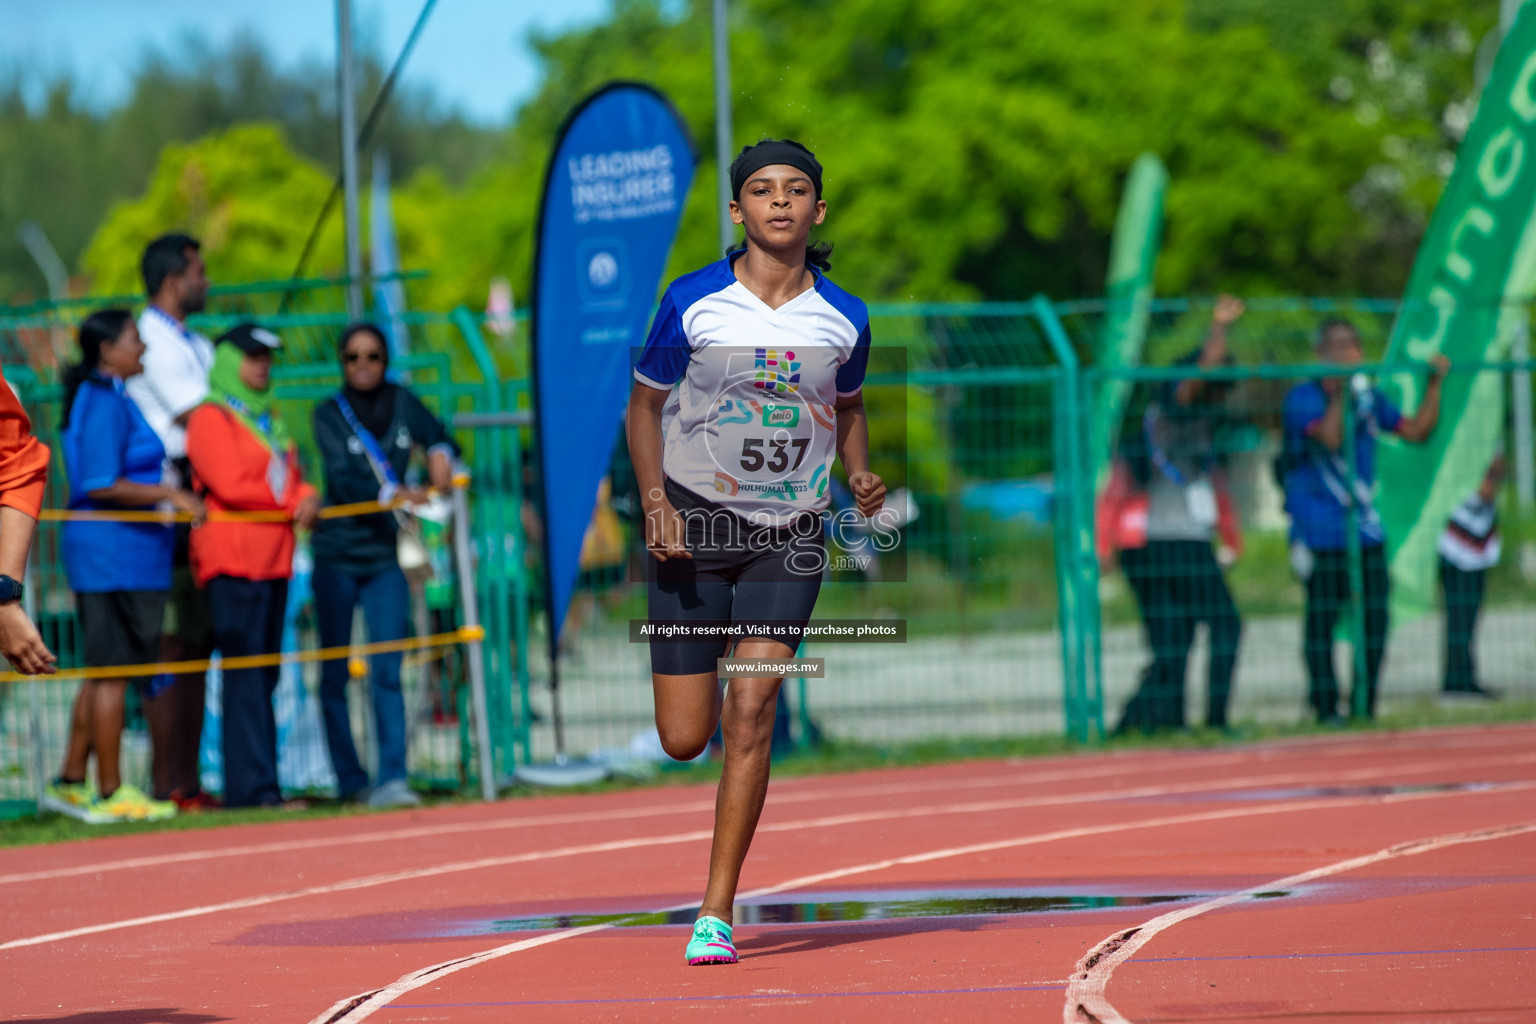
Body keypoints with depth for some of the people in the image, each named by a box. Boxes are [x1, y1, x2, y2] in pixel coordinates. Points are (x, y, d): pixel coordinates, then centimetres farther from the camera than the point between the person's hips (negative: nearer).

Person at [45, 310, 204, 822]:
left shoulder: (102, 397, 17)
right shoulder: (105, 404, -15)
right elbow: (100, 485, -22)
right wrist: (170, 495, -19)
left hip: (113, 552, 10)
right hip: (115, 549, -10)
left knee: (103, 672, 15)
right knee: (113, 671, -6)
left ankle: (70, 783, 19)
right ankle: (109, 793, -3)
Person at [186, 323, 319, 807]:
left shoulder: (268, 417, 22)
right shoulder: (211, 418, -5)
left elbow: (291, 475, 21)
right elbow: (231, 486, -13)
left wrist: (307, 496, -2)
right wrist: (292, 504, -5)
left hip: (273, 558, 8)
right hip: (233, 558, -8)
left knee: (264, 676, 6)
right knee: (246, 674, -11)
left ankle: (254, 785, 7)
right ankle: (254, 786, -14)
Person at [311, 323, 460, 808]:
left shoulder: (402, 403, 7)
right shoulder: (329, 413, -2)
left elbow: (439, 437, 21)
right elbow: (343, 478, -16)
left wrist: (440, 454, -4)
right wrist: (393, 493, -33)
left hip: (386, 555, 1)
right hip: (337, 554, -1)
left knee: (387, 672, -11)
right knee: (334, 673, 4)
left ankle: (391, 778, -17)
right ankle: (349, 780, 14)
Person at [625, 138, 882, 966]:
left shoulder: (844, 318, -1)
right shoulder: (693, 302, -6)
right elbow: (644, 404, 3)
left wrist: (861, 474, -3)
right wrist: (655, 502, -11)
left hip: (790, 533, 0)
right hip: (694, 524, 0)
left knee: (749, 711, -15)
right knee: (683, 739, 0)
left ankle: (717, 913, -10)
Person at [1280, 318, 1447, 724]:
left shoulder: (1369, 397, 13)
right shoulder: (1303, 397, -7)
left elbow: (1417, 431, 12)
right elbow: (1330, 438, -23)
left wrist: (1435, 383, 6)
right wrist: (1341, 390, -24)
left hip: (1365, 530, 6)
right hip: (1320, 534, -6)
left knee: (1374, 615, 2)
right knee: (1322, 618, -3)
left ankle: (1365, 708, 11)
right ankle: (1325, 706, 5)